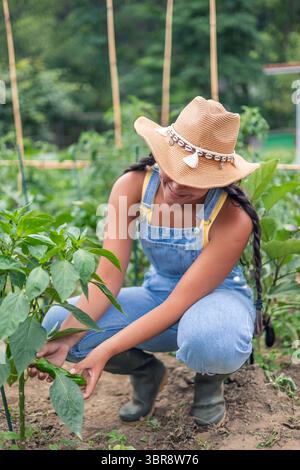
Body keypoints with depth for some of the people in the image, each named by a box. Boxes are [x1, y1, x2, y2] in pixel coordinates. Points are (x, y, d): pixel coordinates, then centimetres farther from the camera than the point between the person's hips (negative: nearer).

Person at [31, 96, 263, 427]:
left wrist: (106, 350, -34)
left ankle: (210, 380, 0)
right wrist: (63, 340, -33)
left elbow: (180, 303, -28)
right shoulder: (133, 186, -19)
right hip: (158, 296, 4)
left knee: (210, 344, -42)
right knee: (57, 322, -17)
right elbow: (108, 278, -20)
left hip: (217, 297, -3)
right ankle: (147, 371, 10)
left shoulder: (233, 218, -29)